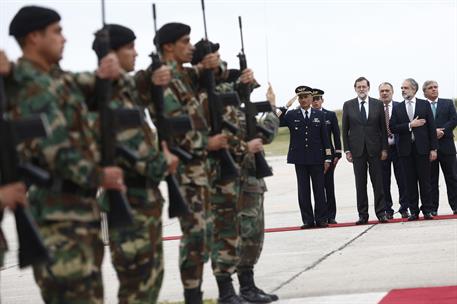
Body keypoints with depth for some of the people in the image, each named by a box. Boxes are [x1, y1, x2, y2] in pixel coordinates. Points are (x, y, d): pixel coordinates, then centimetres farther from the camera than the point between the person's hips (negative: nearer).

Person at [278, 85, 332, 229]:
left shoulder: (319, 115, 7)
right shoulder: (291, 115, 5)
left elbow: (325, 138, 6)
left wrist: (327, 158, 1)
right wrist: (284, 108, -17)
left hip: (316, 158, 0)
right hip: (300, 159, 0)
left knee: (319, 189, 2)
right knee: (303, 190, 2)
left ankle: (321, 219, 8)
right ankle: (308, 220, 7)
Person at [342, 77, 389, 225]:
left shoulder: (378, 104, 5)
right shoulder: (348, 105, 5)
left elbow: (383, 128, 5)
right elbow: (345, 129, 6)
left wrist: (384, 148, -1)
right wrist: (347, 150, 0)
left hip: (375, 149, 0)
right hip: (357, 150, 0)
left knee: (378, 183, 0)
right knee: (360, 184, 2)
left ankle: (381, 213, 5)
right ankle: (362, 215, 7)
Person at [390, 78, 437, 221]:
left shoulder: (425, 105, 6)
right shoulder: (397, 108, 9)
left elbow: (431, 127, 2)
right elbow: (393, 128, -1)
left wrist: (433, 148, -4)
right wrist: (410, 125, -12)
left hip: (422, 148, -1)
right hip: (406, 149, 1)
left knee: (425, 180, 0)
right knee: (410, 181, 3)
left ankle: (427, 210, 6)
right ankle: (413, 211, 7)